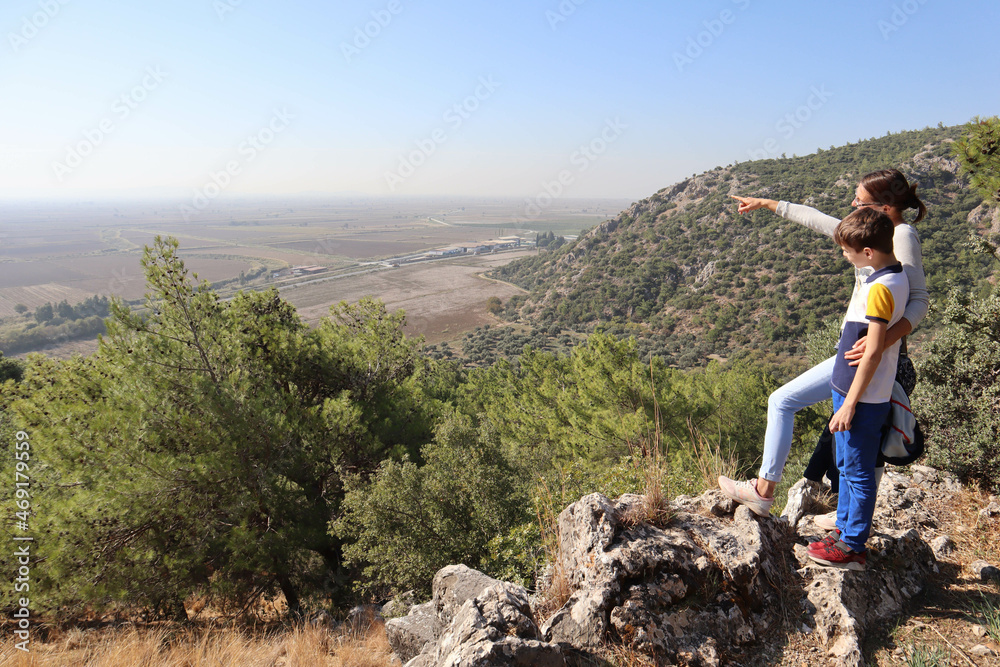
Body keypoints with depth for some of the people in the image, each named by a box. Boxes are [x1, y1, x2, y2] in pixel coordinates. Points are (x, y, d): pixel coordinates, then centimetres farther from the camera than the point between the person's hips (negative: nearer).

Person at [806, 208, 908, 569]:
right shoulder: (896, 278, 8)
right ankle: (844, 530, 35)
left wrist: (850, 403, -20)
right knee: (848, 466, 21)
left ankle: (851, 548, 17)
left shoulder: (880, 288, -23)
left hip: (862, 397, -10)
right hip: (852, 389, 10)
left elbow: (873, 353, -24)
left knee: (858, 472, 3)